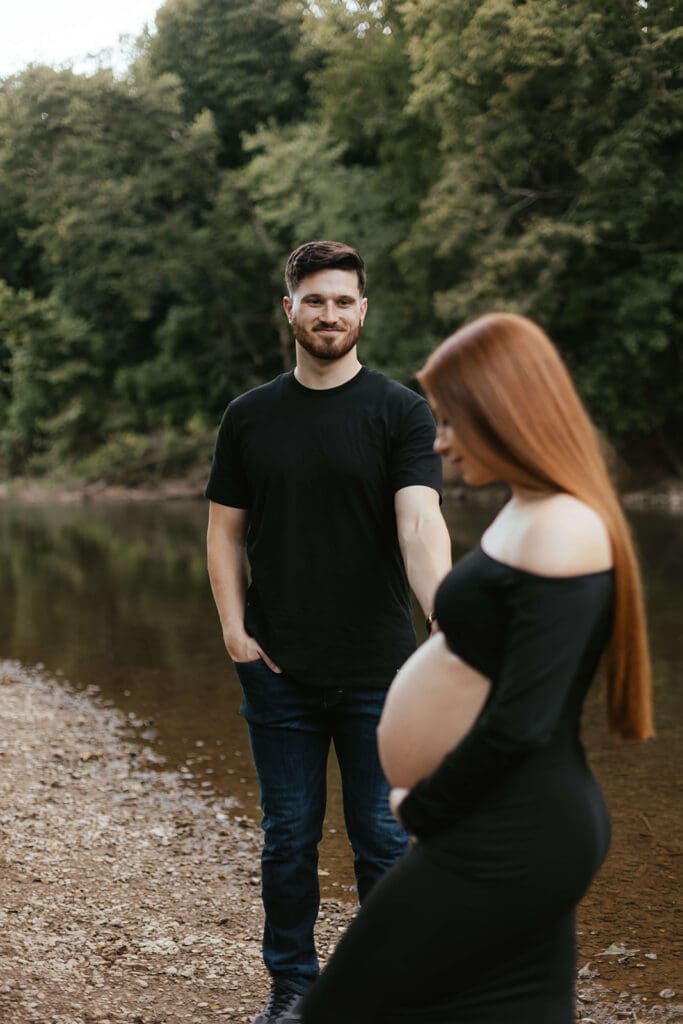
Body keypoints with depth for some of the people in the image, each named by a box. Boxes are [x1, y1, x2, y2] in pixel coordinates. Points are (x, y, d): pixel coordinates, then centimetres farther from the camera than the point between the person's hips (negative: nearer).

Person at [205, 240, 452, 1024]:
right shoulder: (250, 416, 6)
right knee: (288, 838, 10)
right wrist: (233, 627, -4)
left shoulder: (401, 412, -4)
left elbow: (420, 524, -17)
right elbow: (225, 530, 10)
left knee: (383, 839, 6)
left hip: (377, 670, -2)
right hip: (279, 669, 2)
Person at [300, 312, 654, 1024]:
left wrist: (419, 808, -9)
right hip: (539, 823, 9)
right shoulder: (531, 514, 10)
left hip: (514, 838, -9)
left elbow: (521, 721, -23)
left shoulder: (560, 531, -20)